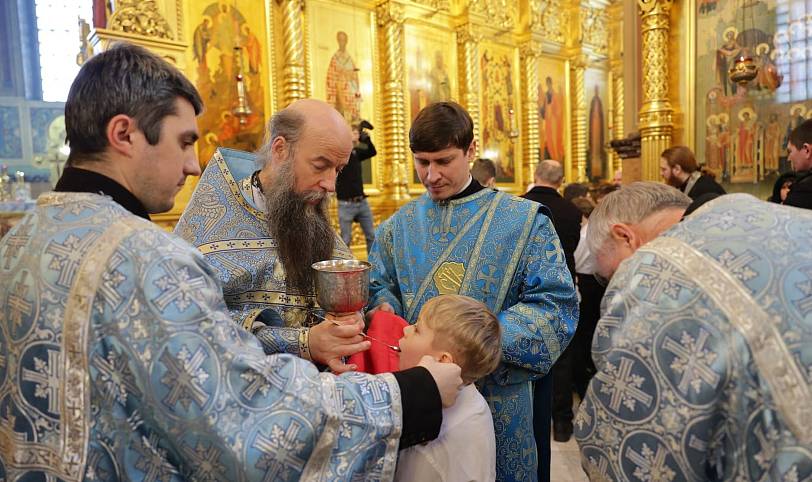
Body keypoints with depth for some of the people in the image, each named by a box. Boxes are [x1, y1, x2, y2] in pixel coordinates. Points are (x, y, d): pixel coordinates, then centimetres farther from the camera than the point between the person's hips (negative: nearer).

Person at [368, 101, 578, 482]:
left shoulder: (523, 220, -7)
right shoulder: (399, 225, 6)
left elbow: (554, 305, -13)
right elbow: (380, 286, 11)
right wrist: (386, 308, -14)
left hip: (496, 397, -2)